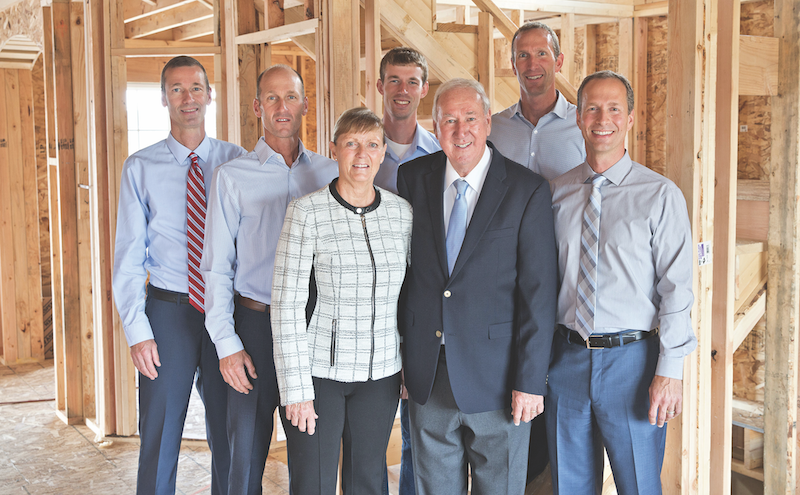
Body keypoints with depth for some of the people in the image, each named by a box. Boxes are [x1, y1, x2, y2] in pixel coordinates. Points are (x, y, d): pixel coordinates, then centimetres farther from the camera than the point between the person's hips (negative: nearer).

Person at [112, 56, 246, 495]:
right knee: (159, 437, 8)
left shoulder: (237, 161, 2)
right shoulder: (140, 168, 0)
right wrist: (137, 329, -9)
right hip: (168, 310, 0)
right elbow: (128, 255, -2)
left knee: (229, 436, 10)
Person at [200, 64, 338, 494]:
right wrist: (226, 344, -7)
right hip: (256, 325, -2)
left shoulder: (329, 173, 7)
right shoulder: (233, 176, 1)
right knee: (247, 452, 4)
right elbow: (216, 266, 0)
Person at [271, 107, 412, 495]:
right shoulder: (307, 212, -10)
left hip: (380, 375, 4)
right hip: (319, 370, -3)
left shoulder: (401, 211, 2)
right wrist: (296, 389, -13)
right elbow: (286, 303, -10)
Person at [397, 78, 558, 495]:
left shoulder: (527, 190, -8)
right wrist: (399, 350, 6)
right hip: (426, 375, 3)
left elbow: (539, 292, -9)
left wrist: (530, 380, -11)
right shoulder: (413, 179, 3)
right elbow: (401, 266, 8)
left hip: (495, 376, -3)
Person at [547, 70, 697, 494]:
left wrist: (669, 371, -13)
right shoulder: (556, 193, 6)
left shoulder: (660, 196, -5)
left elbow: (676, 288, -7)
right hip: (567, 359, 3)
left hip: (631, 360, -3)